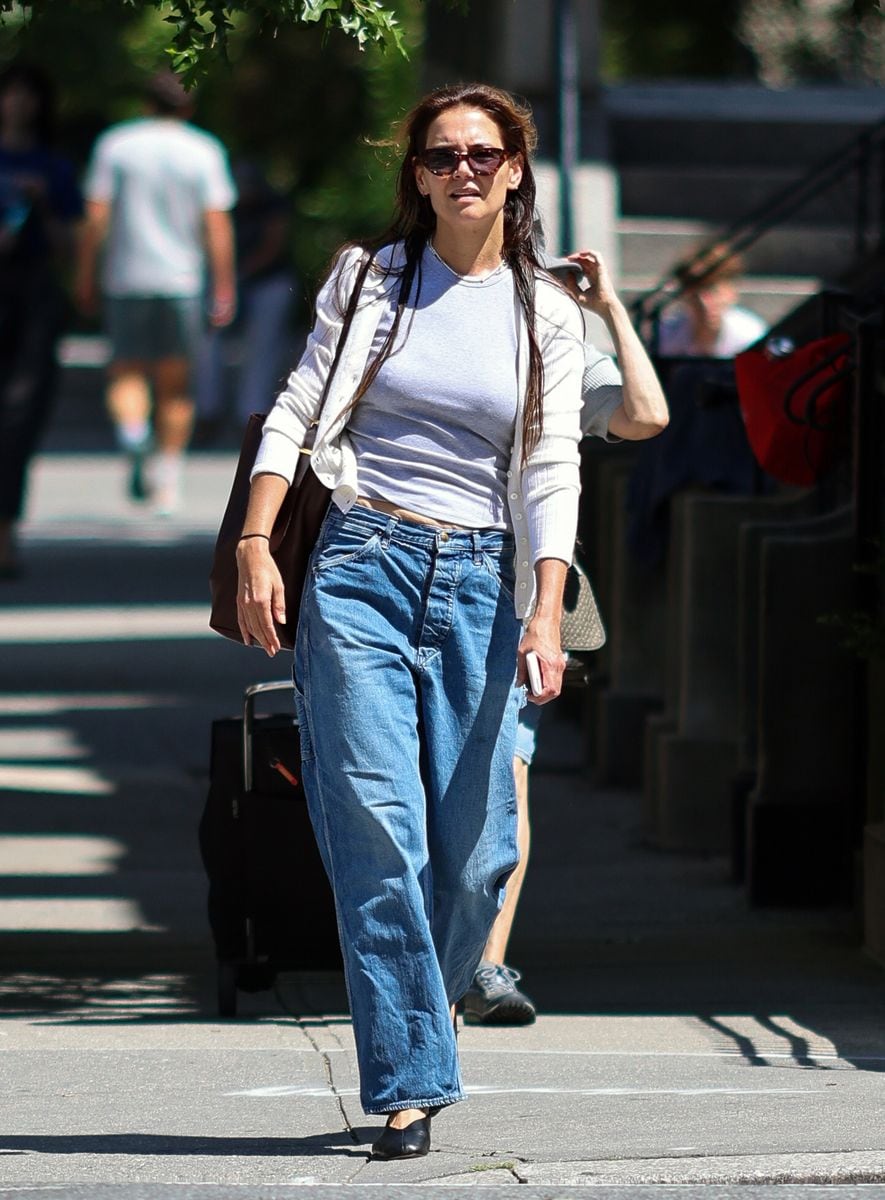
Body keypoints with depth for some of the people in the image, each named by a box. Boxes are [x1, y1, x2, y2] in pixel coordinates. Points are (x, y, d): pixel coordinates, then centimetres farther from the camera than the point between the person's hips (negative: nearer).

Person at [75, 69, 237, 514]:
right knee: (175, 383, 9)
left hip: (125, 278, 0)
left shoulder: (114, 145, 2)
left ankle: (131, 430, -23)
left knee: (127, 371, 8)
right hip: (182, 278, 0)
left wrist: (84, 277, 3)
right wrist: (224, 289, -1)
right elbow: (217, 225, -4)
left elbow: (96, 217, -3)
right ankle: (168, 478, 7)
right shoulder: (205, 151, 1)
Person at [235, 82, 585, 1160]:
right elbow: (295, 414, 6)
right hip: (362, 564, -1)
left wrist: (546, 610, -10)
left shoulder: (546, 314, 9)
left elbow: (551, 470, 3)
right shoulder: (368, 280, 8)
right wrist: (255, 547, -7)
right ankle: (408, 1082, -11)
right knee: (377, 828, -12)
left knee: (476, 849, -1)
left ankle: (417, 1009, 25)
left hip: (481, 581, 1)